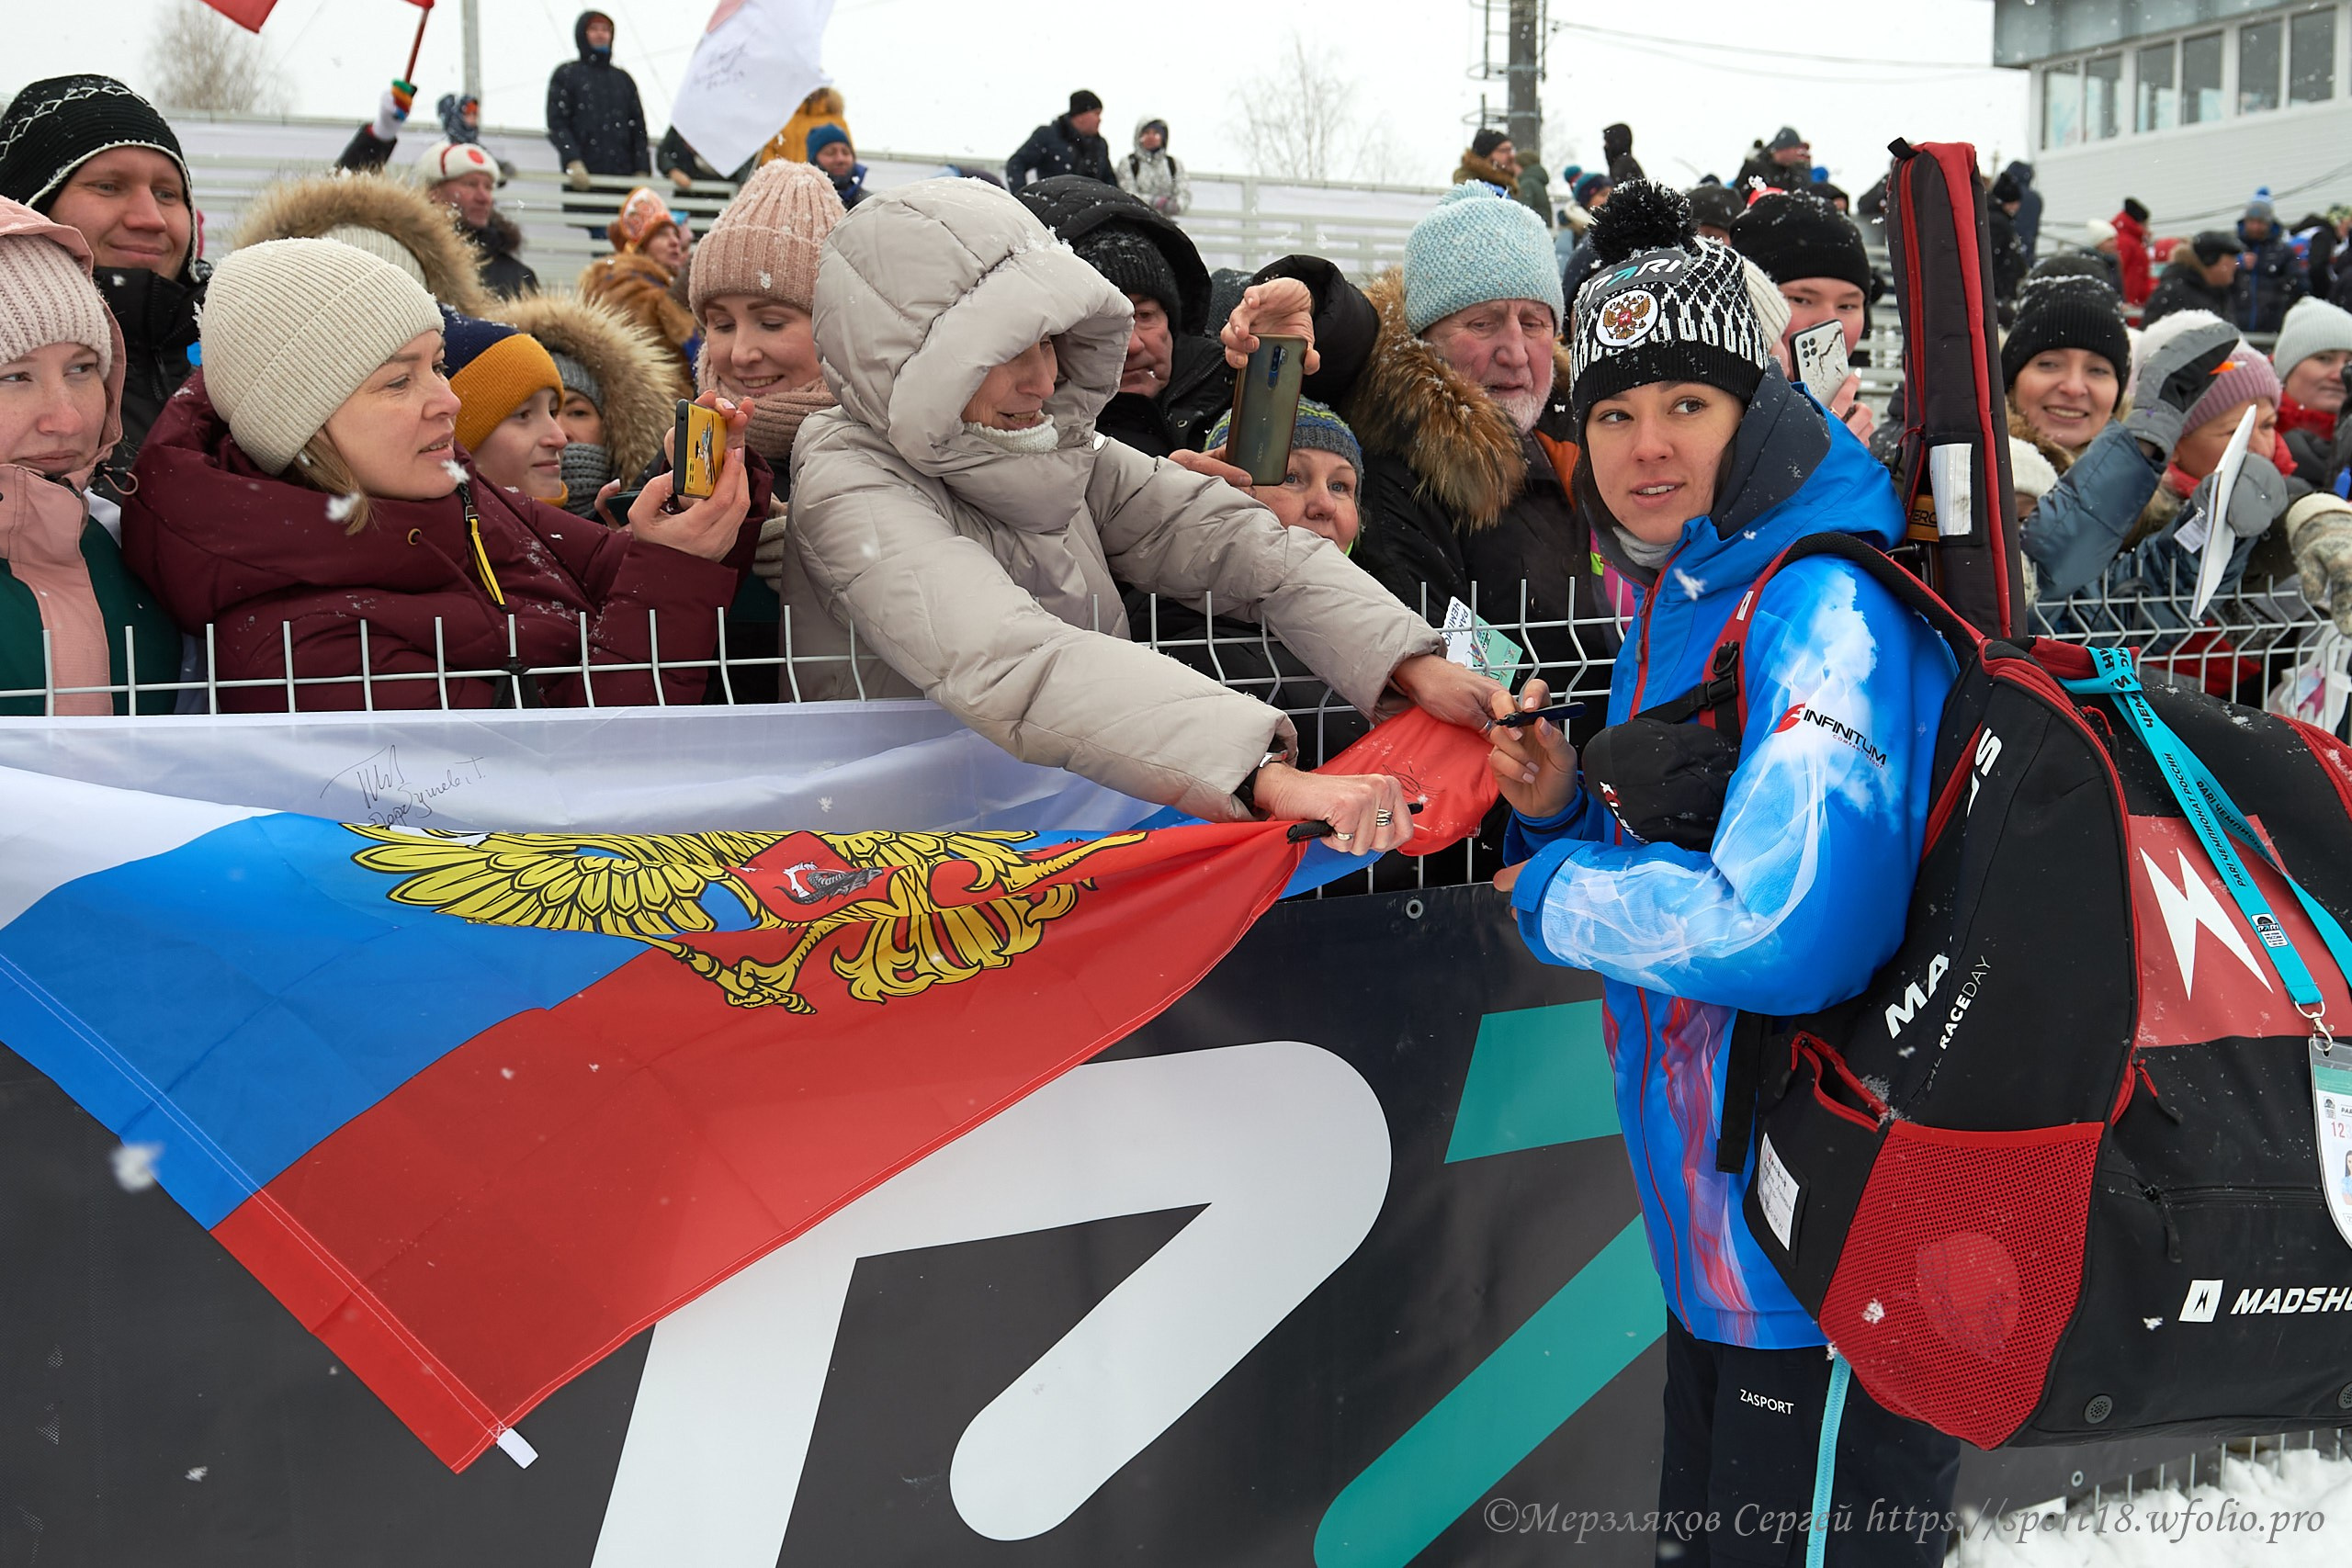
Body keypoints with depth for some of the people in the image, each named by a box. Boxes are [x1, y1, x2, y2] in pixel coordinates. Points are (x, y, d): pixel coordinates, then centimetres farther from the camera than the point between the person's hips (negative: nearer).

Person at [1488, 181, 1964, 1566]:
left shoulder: (1829, 605, -22)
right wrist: (1569, 811, -4)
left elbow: (1789, 928, -34)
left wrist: (1556, 891, -18)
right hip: (1710, 1215, 9)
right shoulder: (1673, 598, 8)